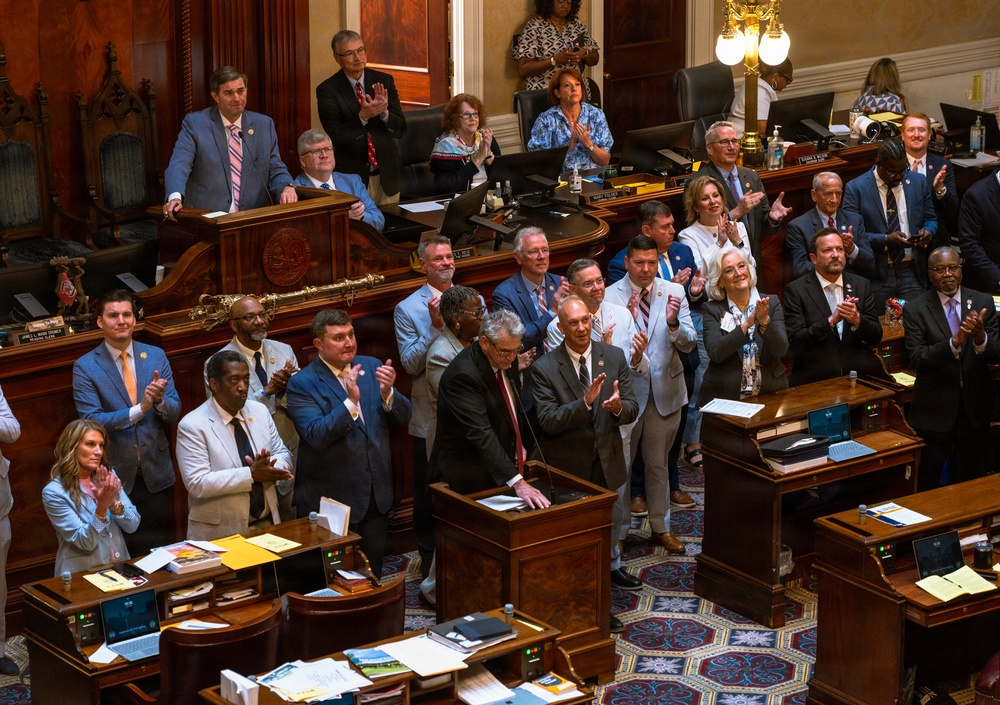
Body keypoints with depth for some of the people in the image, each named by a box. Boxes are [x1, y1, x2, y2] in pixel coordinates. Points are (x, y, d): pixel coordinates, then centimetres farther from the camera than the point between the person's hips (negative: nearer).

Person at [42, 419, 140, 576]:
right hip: (81, 574, -4)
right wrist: (102, 507, -23)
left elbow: (133, 525, 3)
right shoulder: (54, 492, -7)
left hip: (119, 568, 4)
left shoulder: (109, 477, 8)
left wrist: (113, 503, -13)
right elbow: (85, 542, -10)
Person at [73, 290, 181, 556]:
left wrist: (160, 400, -22)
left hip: (155, 475, 2)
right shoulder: (85, 367, -6)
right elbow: (90, 421, -15)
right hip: (115, 476, -2)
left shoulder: (156, 356, 3)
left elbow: (174, 413, 2)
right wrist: (139, 409, -27)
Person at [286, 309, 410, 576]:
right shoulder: (302, 384, -11)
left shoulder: (371, 367, 4)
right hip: (331, 499, -5)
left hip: (377, 493, 5)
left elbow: (403, 417, 1)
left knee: (373, 573, 17)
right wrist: (351, 402, -34)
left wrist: (388, 393, -19)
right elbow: (317, 435, -23)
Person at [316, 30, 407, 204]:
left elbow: (401, 129, 0)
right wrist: (362, 117, -25)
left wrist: (384, 113, -21)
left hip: (387, 175, 3)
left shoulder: (384, 81, 2)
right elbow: (336, 138, -12)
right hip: (352, 175, -3)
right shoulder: (327, 90, -6)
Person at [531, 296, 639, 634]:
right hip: (567, 464, -3)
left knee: (612, 521, 22)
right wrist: (585, 402, -33)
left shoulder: (614, 357, -3)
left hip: (607, 460, 3)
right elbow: (548, 420, -20)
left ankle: (611, 566, 48)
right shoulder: (544, 368, -14)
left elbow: (632, 409, -4)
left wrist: (618, 406, -28)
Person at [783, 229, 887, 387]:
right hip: (814, 378, -4)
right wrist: (830, 321, -17)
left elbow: (876, 337, 11)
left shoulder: (861, 285, 14)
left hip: (860, 374, 4)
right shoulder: (796, 290, 2)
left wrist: (857, 320, -11)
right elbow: (794, 341, -7)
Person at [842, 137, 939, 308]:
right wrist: (886, 240, -20)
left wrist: (928, 231, -8)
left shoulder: (918, 182, 8)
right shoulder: (856, 188, -4)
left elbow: (931, 220, 16)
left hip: (912, 274, 3)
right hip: (876, 276, -3)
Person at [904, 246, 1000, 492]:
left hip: (975, 407, 2)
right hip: (935, 410, -2)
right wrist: (954, 343, -31)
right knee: (929, 482, 8)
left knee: (971, 479, 14)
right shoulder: (915, 310, -7)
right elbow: (916, 360, -17)